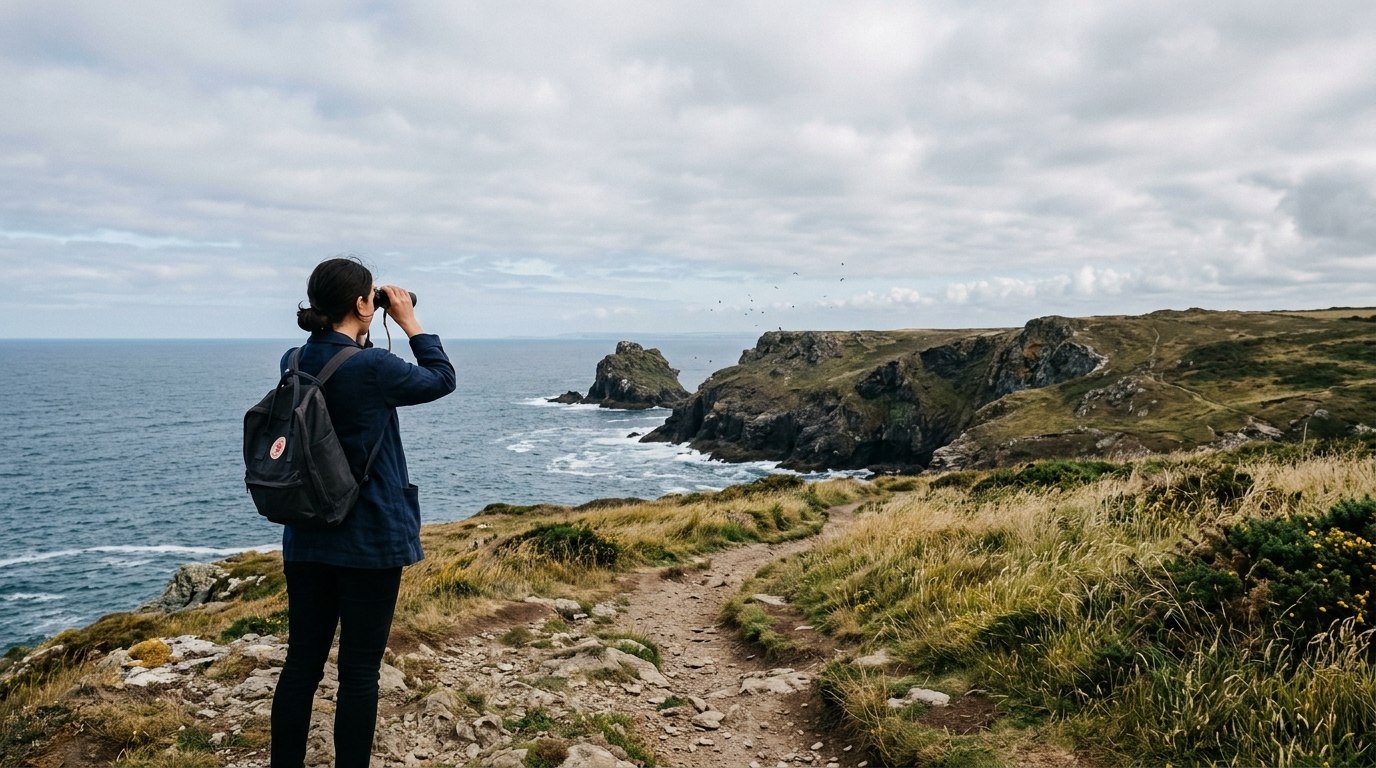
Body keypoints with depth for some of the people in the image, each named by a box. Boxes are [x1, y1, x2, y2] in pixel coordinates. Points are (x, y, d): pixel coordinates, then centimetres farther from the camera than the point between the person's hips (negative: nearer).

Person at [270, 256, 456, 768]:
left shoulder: (294, 363, 1)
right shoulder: (372, 368, -18)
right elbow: (442, 379, -2)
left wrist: (362, 335, 13)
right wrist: (409, 323, 5)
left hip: (306, 539, 6)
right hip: (370, 541, -6)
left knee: (301, 663, 16)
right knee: (359, 672, 5)